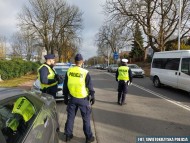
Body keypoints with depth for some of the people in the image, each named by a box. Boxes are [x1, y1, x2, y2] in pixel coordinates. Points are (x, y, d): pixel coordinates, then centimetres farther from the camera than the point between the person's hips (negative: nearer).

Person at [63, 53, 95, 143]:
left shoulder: (69, 71, -3)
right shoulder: (85, 72, -14)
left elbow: (65, 86, 4)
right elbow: (90, 86, -7)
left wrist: (65, 97, 15)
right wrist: (92, 97, 6)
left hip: (72, 98, 3)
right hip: (83, 99, -3)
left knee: (70, 117, 16)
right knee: (86, 118, 9)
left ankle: (68, 135, 28)